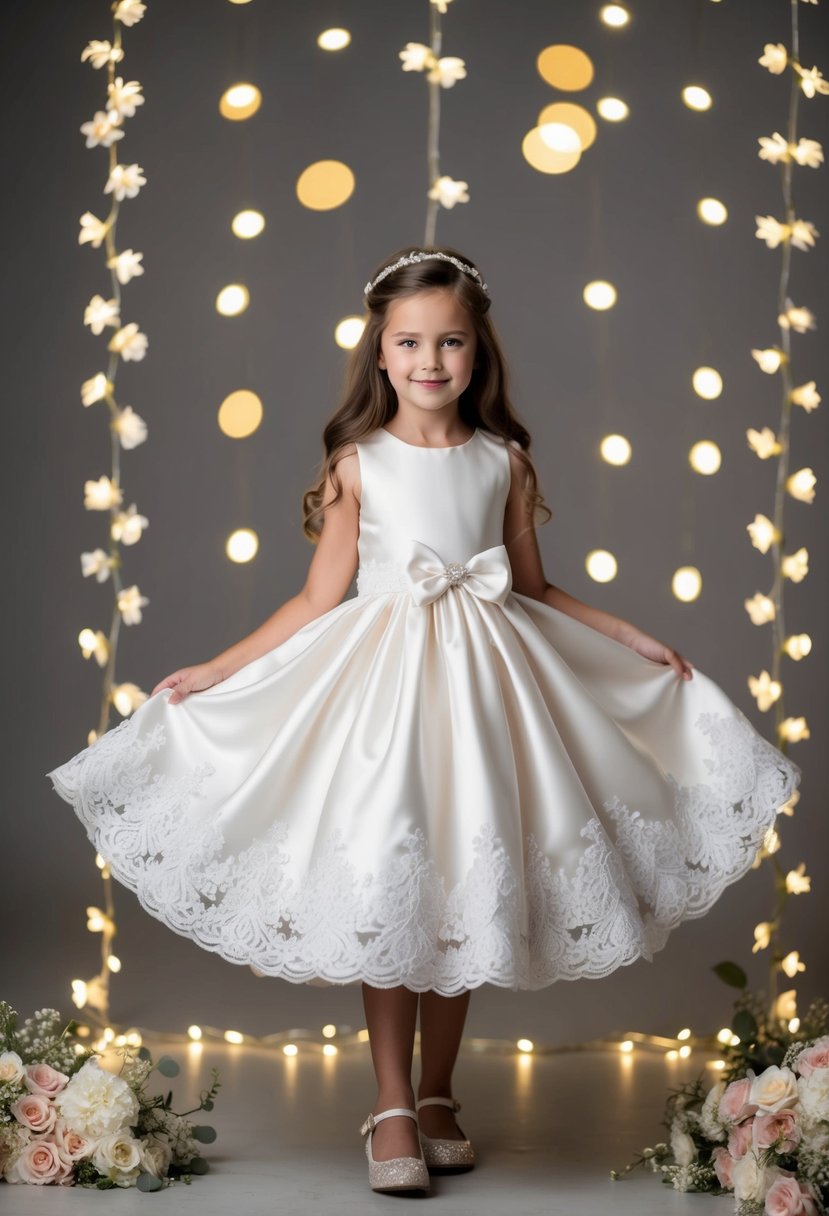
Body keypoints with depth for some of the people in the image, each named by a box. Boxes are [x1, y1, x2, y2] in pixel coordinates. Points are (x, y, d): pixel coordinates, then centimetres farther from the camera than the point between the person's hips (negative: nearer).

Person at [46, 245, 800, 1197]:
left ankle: (437, 1096, 22)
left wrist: (636, 641, 11)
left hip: (483, 681, 2)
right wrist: (214, 671, -3)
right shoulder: (357, 464, -2)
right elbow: (321, 598, 0)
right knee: (383, 888, -2)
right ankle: (391, 1107, 12)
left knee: (468, 889, 7)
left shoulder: (504, 461, 5)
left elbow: (533, 588, 12)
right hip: (385, 680, -2)